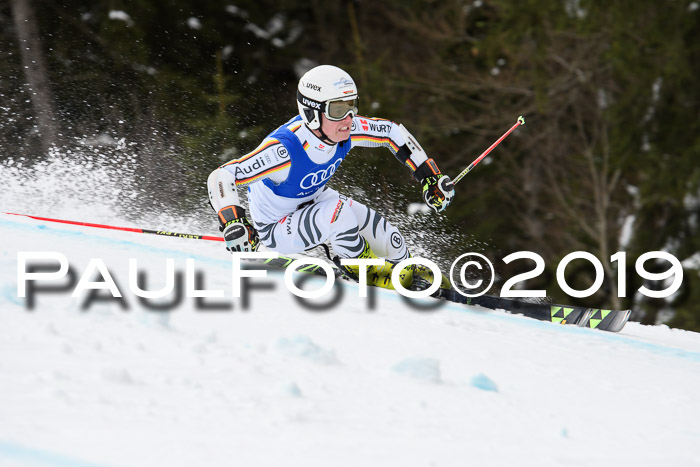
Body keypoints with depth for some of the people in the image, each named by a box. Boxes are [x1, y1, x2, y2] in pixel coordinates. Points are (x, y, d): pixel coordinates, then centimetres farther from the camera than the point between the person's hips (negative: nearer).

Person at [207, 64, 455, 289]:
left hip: (314, 201, 6)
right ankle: (366, 271, -6)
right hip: (275, 229, -6)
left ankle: (409, 275, 22)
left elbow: (393, 132, -3)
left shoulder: (345, 129, -21)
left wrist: (430, 176, -5)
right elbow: (220, 177, -41)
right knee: (337, 210, -32)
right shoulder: (285, 149, -39)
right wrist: (232, 222, -57)